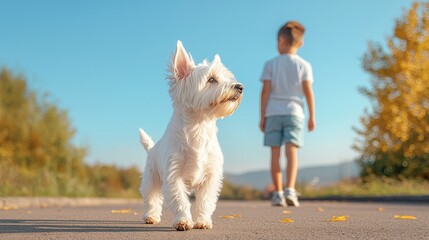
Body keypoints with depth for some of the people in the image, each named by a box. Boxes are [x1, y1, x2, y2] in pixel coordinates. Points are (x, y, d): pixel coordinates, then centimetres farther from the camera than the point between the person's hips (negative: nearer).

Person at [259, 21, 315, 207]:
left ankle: (278, 193, 5)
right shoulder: (304, 65, 4)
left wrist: (262, 116, 2)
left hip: (273, 113, 0)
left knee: (275, 153, 3)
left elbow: (265, 90, -1)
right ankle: (290, 190, -21)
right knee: (292, 151, -7)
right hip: (294, 112, 0)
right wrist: (312, 116, 4)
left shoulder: (270, 64, 4)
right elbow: (308, 91, -1)